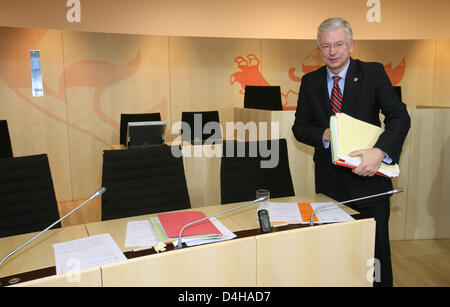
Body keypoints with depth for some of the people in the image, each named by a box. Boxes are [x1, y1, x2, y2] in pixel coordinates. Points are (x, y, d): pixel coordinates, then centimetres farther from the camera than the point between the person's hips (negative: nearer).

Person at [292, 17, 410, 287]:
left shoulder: (373, 73, -3)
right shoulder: (310, 82, 5)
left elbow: (400, 117, -11)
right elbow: (300, 127, 6)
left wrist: (379, 152, -28)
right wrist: (324, 135, -15)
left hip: (369, 177, -2)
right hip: (329, 181, 2)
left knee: (376, 249, 10)